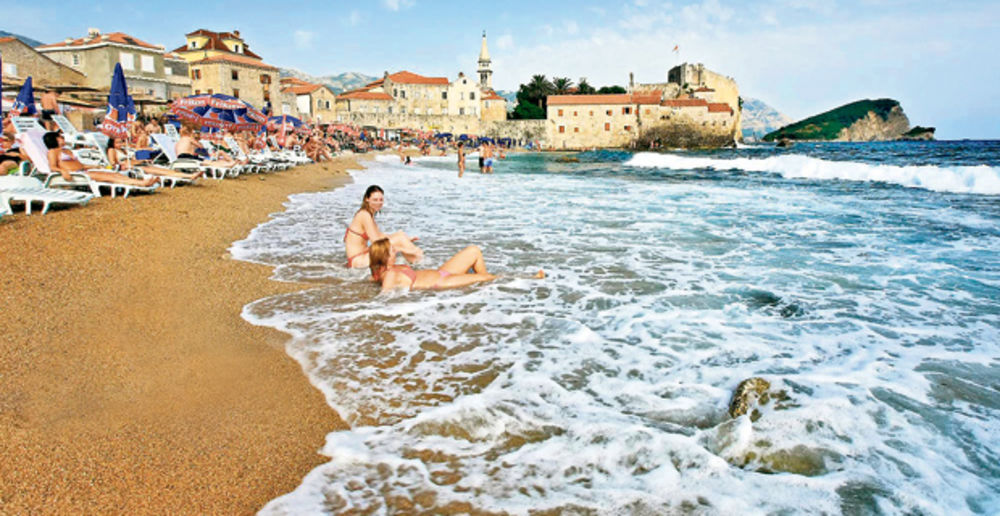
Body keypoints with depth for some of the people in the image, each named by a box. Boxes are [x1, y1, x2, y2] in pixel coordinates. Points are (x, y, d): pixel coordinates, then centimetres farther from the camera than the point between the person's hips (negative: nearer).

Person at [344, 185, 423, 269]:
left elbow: (379, 235, 19)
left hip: (363, 254, 9)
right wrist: (404, 249, -21)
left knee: (400, 234, 3)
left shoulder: (369, 214, 12)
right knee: (399, 239, -17)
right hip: (357, 260, -9)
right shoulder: (365, 215, -16)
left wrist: (406, 240, 13)